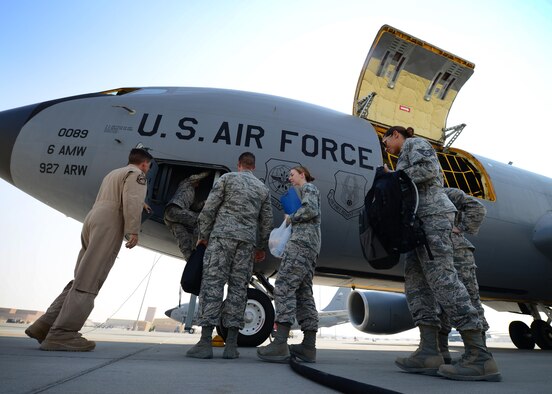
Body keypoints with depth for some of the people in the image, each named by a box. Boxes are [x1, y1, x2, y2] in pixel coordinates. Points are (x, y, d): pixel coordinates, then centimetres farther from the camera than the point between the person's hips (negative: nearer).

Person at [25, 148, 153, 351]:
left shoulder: (112, 173, 32)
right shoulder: (136, 174, 3)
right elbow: (132, 200, -13)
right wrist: (133, 231, -19)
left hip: (92, 219, 9)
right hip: (109, 223, -9)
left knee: (81, 279, 8)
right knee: (88, 281, -13)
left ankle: (45, 325, 5)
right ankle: (62, 334, -15)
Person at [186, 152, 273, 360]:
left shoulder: (227, 178, 8)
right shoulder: (263, 188, 18)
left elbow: (210, 208, 1)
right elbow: (267, 221, 17)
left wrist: (203, 235, 9)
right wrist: (262, 247, 26)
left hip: (223, 235, -3)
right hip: (247, 241, 3)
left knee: (212, 283, -4)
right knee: (238, 288, 2)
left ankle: (205, 342, -7)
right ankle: (231, 345, 3)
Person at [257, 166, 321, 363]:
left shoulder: (308, 188, 5)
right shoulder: (309, 191, 32)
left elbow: (311, 210, -14)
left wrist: (291, 218, -2)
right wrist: (292, 220, 16)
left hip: (302, 240, -10)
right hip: (311, 246, 10)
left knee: (284, 286, -18)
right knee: (304, 291, 4)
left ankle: (280, 343, -24)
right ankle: (309, 346, 2)